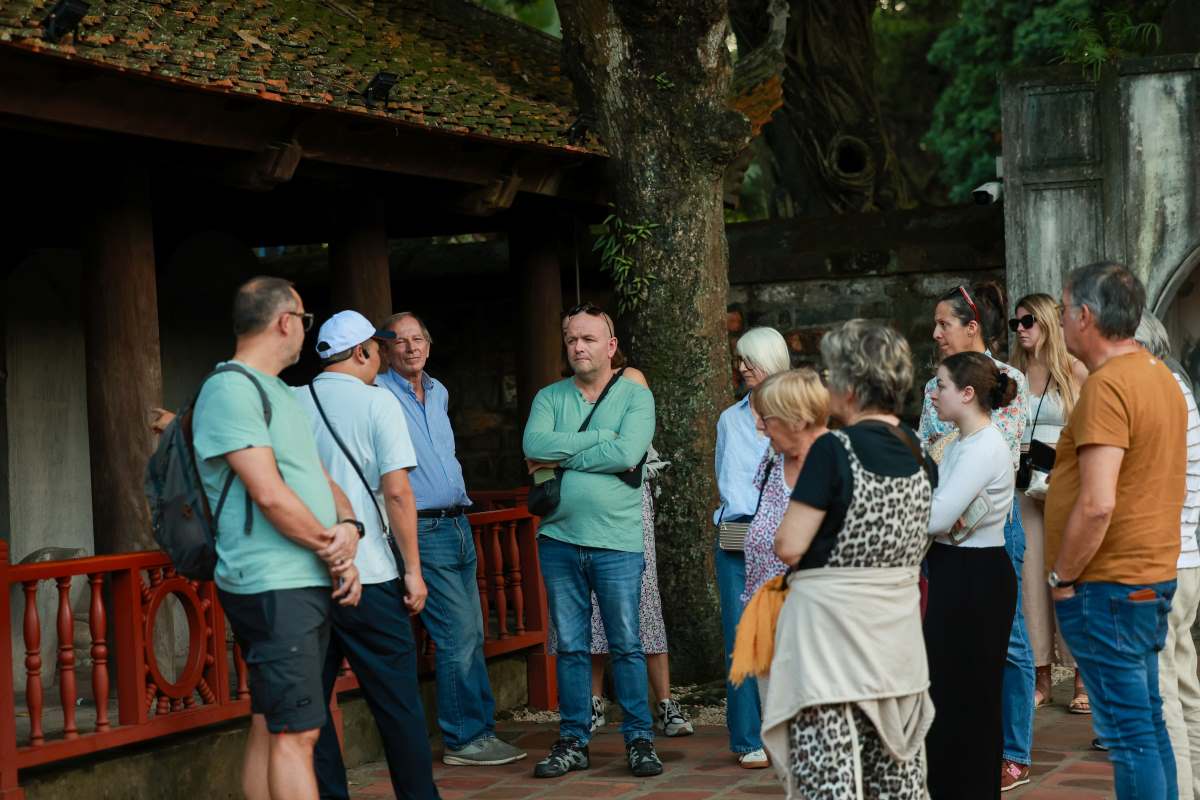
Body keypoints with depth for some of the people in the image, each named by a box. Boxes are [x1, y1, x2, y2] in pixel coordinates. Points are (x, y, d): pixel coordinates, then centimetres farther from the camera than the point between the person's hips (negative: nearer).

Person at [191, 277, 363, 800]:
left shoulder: (280, 394, 20)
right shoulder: (231, 389, -11)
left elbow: (320, 479, 19)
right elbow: (269, 494, -18)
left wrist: (348, 527, -3)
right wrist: (332, 552, -8)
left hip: (309, 583, 9)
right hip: (273, 586, -9)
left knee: (271, 728, 11)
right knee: (296, 732, -12)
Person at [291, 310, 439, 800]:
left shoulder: (290, 404, 7)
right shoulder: (377, 402, -5)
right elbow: (396, 491, -12)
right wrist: (413, 570, -6)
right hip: (367, 575, -4)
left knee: (310, 704, 10)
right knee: (397, 703, 5)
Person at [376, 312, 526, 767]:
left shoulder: (438, 393, 15)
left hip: (457, 524, 8)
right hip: (422, 529, -8)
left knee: (471, 636, 8)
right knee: (458, 637, -10)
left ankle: (481, 731, 13)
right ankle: (465, 739, -3)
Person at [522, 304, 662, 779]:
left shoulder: (635, 396, 2)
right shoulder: (550, 398, 10)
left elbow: (627, 453, -15)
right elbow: (534, 445, -9)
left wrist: (562, 455, -9)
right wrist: (601, 437, -11)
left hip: (617, 541, -3)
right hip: (559, 539, 3)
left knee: (626, 645, 1)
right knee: (571, 646, 7)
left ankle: (639, 740, 9)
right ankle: (573, 742, 14)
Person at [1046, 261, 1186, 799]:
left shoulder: (1107, 386, -19)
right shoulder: (1160, 376, 11)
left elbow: (1097, 504, -24)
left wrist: (1062, 577, -14)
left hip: (1108, 584, -10)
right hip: (1154, 574, 10)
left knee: (1128, 730, -5)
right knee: (1147, 721, 15)